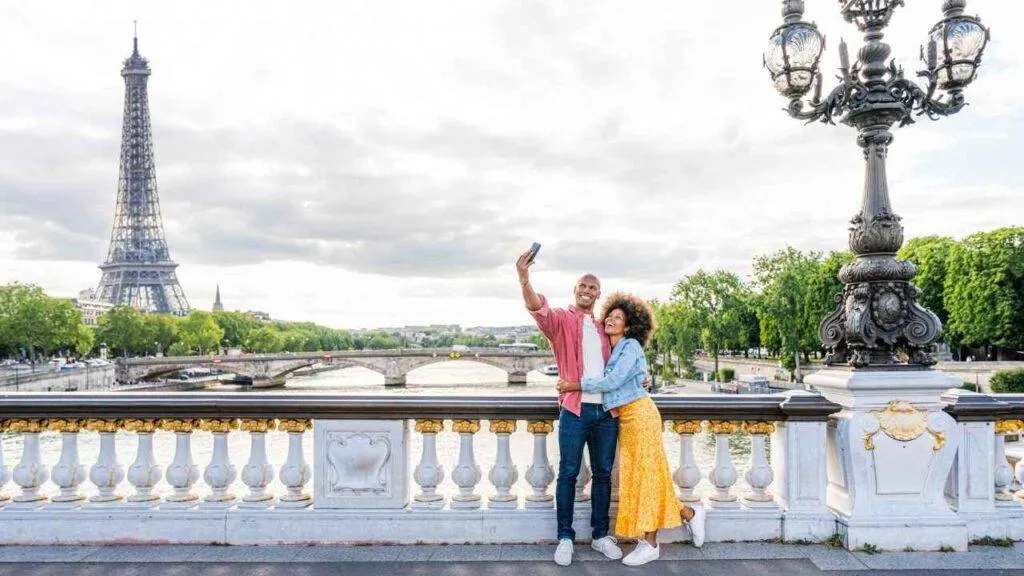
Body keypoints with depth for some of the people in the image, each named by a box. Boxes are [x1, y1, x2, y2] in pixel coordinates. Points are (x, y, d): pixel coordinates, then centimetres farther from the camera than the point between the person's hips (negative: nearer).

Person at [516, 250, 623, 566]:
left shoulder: (604, 328, 17)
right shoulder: (561, 319, 1)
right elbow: (538, 309, -21)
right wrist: (524, 278, -38)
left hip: (607, 410, 5)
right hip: (575, 410, -5)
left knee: (603, 474, 11)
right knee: (568, 473, 1)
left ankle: (600, 535, 22)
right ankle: (565, 537, 11)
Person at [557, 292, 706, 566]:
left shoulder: (631, 346, -10)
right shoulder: (609, 350, 15)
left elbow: (612, 381, -18)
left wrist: (576, 385, -14)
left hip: (639, 414, -9)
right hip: (624, 419, 9)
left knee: (644, 475, -2)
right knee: (634, 477, 10)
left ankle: (650, 544, 9)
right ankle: (689, 514, 24)